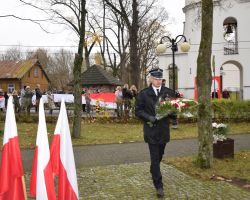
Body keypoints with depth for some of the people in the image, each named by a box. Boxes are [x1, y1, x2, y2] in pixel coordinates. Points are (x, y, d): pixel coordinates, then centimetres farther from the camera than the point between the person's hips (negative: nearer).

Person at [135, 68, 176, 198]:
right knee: (155, 159, -5)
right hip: (151, 130, -3)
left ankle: (154, 174, 40)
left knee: (159, 157, 16)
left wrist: (170, 114, -13)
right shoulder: (143, 94, -2)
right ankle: (158, 186, 0)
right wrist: (149, 117, -18)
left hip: (164, 130, 3)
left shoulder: (168, 92, 5)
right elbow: (138, 111, -2)